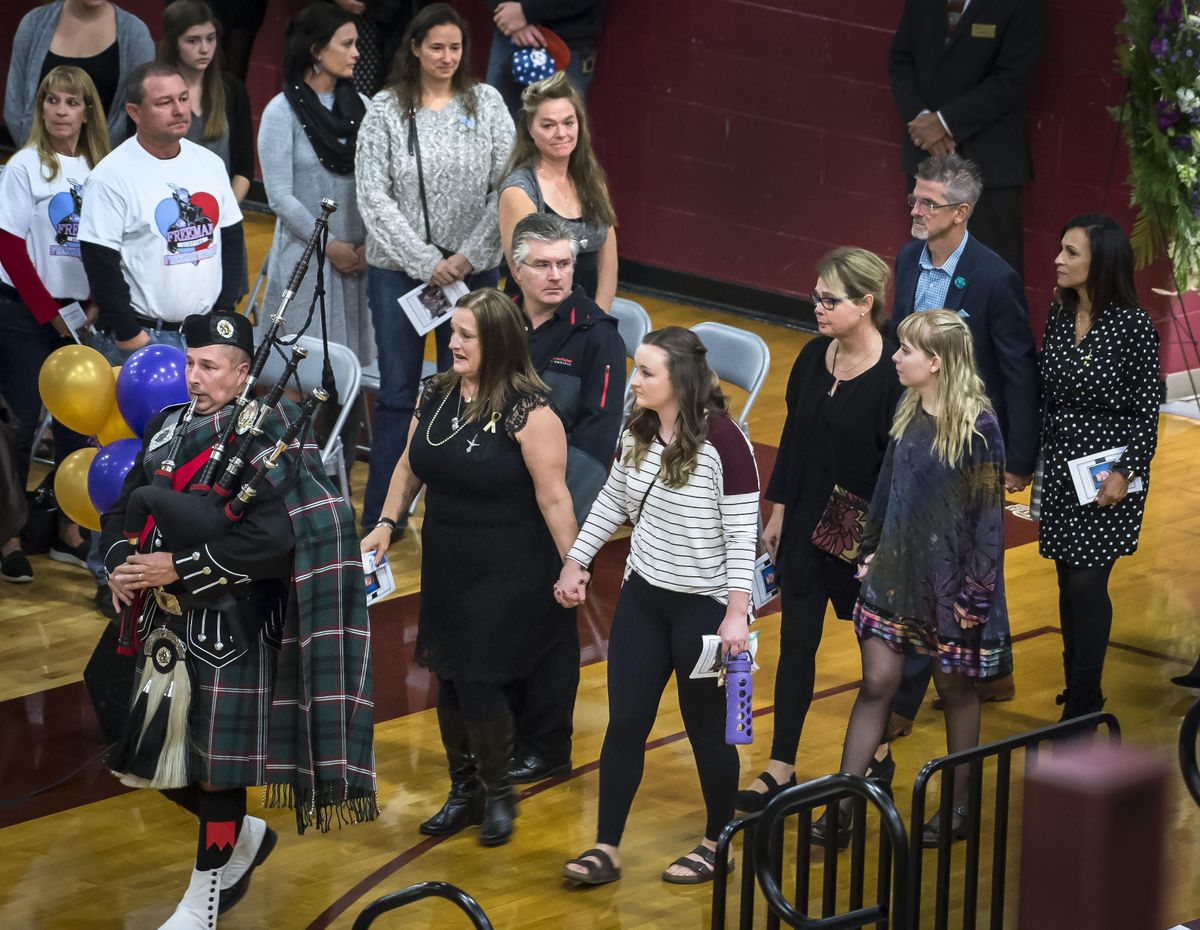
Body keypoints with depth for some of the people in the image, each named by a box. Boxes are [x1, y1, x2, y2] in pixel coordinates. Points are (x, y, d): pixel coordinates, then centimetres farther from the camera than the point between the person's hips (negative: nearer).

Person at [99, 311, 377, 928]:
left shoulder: (261, 442, -12)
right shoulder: (167, 429, 9)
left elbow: (274, 538, -23)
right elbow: (121, 511, 15)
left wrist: (178, 568, -22)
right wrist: (121, 564, -7)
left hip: (228, 628, -7)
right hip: (165, 623, 7)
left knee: (214, 760, 1)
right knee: (150, 755, 11)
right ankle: (244, 837, 34)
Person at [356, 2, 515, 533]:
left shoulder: (487, 104, 1)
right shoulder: (386, 110, -2)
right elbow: (374, 195, -6)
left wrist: (467, 256, -11)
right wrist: (426, 262, -12)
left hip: (473, 270, 1)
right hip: (399, 270, -1)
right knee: (397, 391, 4)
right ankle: (382, 518, 11)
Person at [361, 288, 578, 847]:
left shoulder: (528, 412, -17)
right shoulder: (437, 394, 4)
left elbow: (553, 498, -16)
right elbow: (410, 466, 16)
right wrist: (387, 523, 7)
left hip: (508, 573, -6)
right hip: (446, 569, 7)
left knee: (478, 682, -7)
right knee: (450, 681, 11)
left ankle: (498, 794, 16)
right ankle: (463, 790, 29)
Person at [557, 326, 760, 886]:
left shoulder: (722, 441, -20)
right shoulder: (638, 431, 0)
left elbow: (742, 532, -18)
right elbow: (612, 501, 15)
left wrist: (737, 612, -20)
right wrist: (575, 561, 15)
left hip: (704, 604, -6)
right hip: (644, 597, 6)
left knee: (706, 728, 7)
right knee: (625, 722, 5)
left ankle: (717, 842, 26)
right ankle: (607, 848, 11)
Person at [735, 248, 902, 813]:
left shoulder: (893, 374, -18)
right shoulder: (813, 358, 1)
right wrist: (778, 511, 11)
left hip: (865, 532, -5)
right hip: (806, 522, 5)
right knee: (796, 641, 6)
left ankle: (877, 756, 31)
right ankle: (781, 769, 10)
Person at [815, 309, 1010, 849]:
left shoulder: (977, 426, -17)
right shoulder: (909, 414, 3)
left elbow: (988, 514, -15)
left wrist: (976, 592, -15)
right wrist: (869, 550, 13)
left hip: (948, 578, -5)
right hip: (895, 570, 5)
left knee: (954, 685, 10)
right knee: (876, 682, 3)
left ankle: (960, 808, 25)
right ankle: (842, 811, 3)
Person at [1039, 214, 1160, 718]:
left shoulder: (1133, 325, -14)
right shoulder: (1059, 314, 3)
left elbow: (1148, 411, -11)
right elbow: (1045, 393, 10)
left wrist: (1125, 472, -18)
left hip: (1107, 475, -6)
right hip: (1060, 468, 6)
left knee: (1087, 584, -4)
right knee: (1069, 583, 12)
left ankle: (1084, 701, 7)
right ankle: (1077, 689, 25)